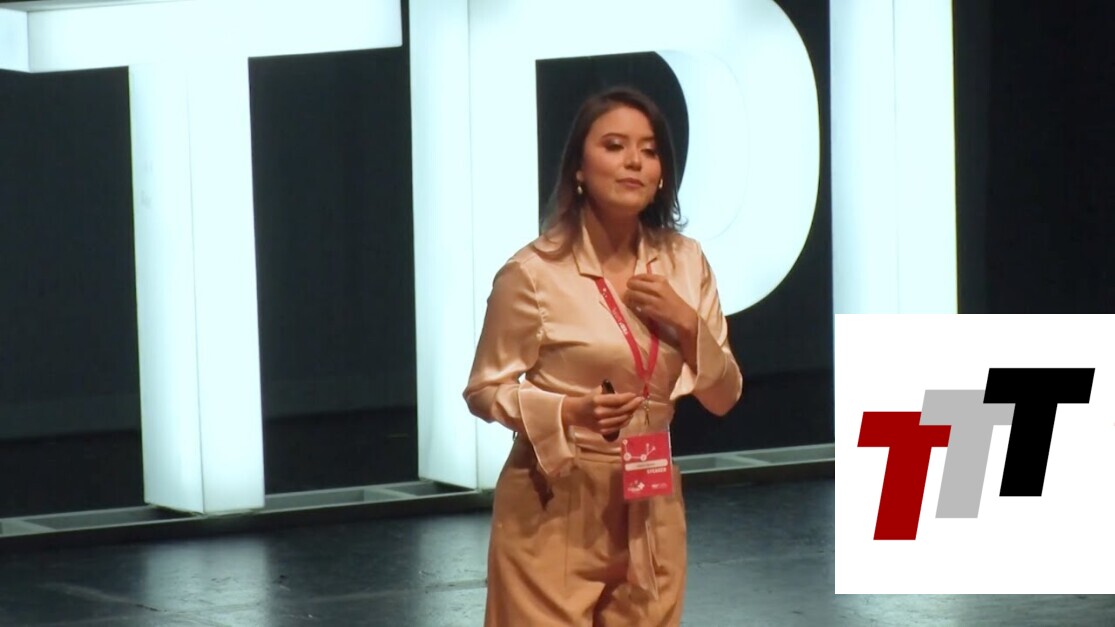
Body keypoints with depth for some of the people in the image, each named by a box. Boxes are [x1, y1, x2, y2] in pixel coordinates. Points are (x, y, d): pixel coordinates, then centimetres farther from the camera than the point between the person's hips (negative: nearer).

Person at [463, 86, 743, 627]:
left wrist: (686, 322, -11)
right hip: (556, 507, -5)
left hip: (649, 508, 5)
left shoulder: (684, 263, 3)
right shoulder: (534, 273, -12)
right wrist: (570, 411, -21)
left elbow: (723, 397, 6)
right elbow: (485, 390, -5)